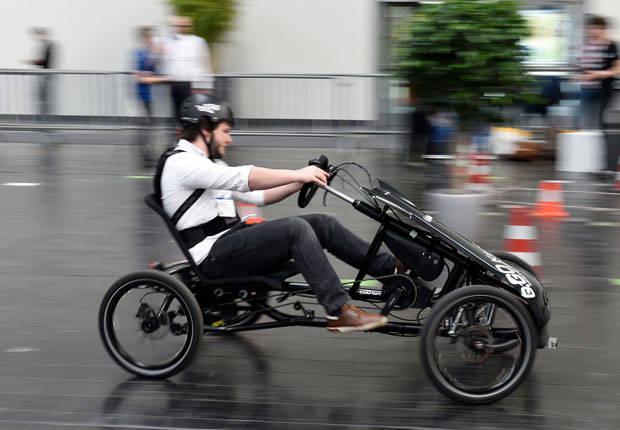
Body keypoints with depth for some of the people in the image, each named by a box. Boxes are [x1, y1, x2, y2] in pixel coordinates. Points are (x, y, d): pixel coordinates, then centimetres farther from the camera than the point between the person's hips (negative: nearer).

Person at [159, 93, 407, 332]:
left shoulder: (209, 163, 22)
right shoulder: (181, 163, -11)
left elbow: (256, 196, 18)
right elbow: (242, 178, -24)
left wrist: (302, 182, 5)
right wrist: (297, 174, -24)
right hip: (212, 257, -9)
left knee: (322, 224, -2)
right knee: (296, 228, -27)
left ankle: (391, 266, 1)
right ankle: (339, 312, -29)